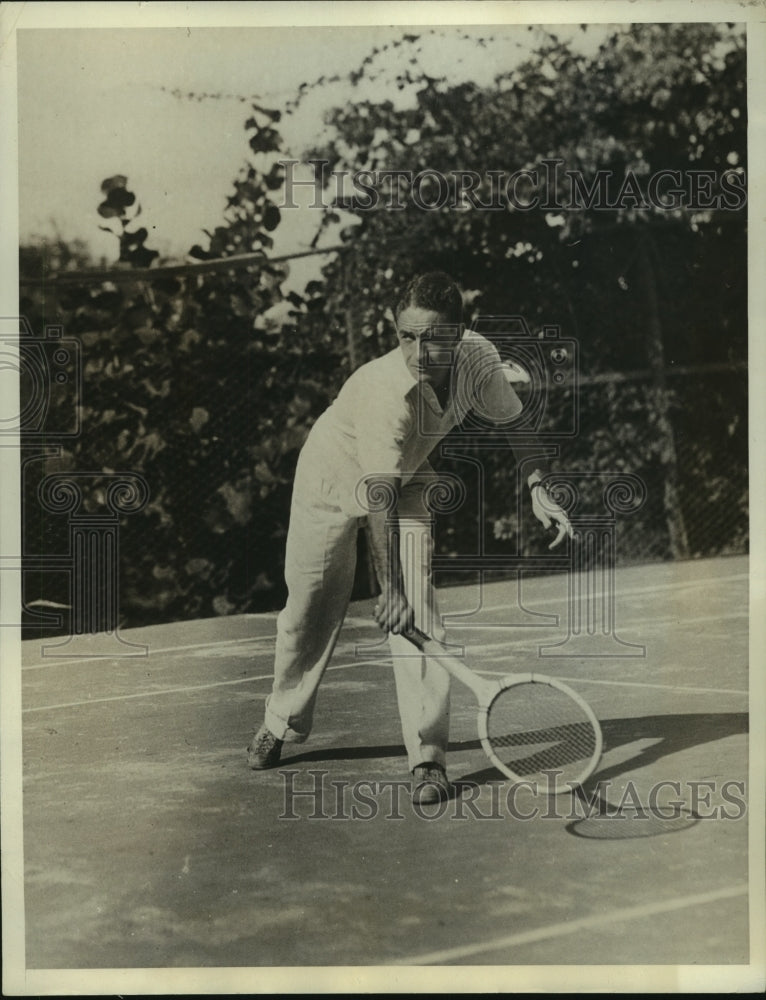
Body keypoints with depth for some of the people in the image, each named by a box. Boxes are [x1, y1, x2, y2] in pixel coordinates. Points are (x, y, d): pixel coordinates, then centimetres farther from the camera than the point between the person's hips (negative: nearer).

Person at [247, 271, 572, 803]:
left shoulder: (478, 359, -24)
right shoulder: (383, 390, -40)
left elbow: (516, 421, -3)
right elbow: (379, 498, -38)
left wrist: (538, 488, -16)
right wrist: (391, 589, -41)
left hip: (409, 487, 3)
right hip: (333, 481, -3)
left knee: (419, 614, -14)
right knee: (311, 612, 10)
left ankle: (429, 758, -8)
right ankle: (281, 724, 36)